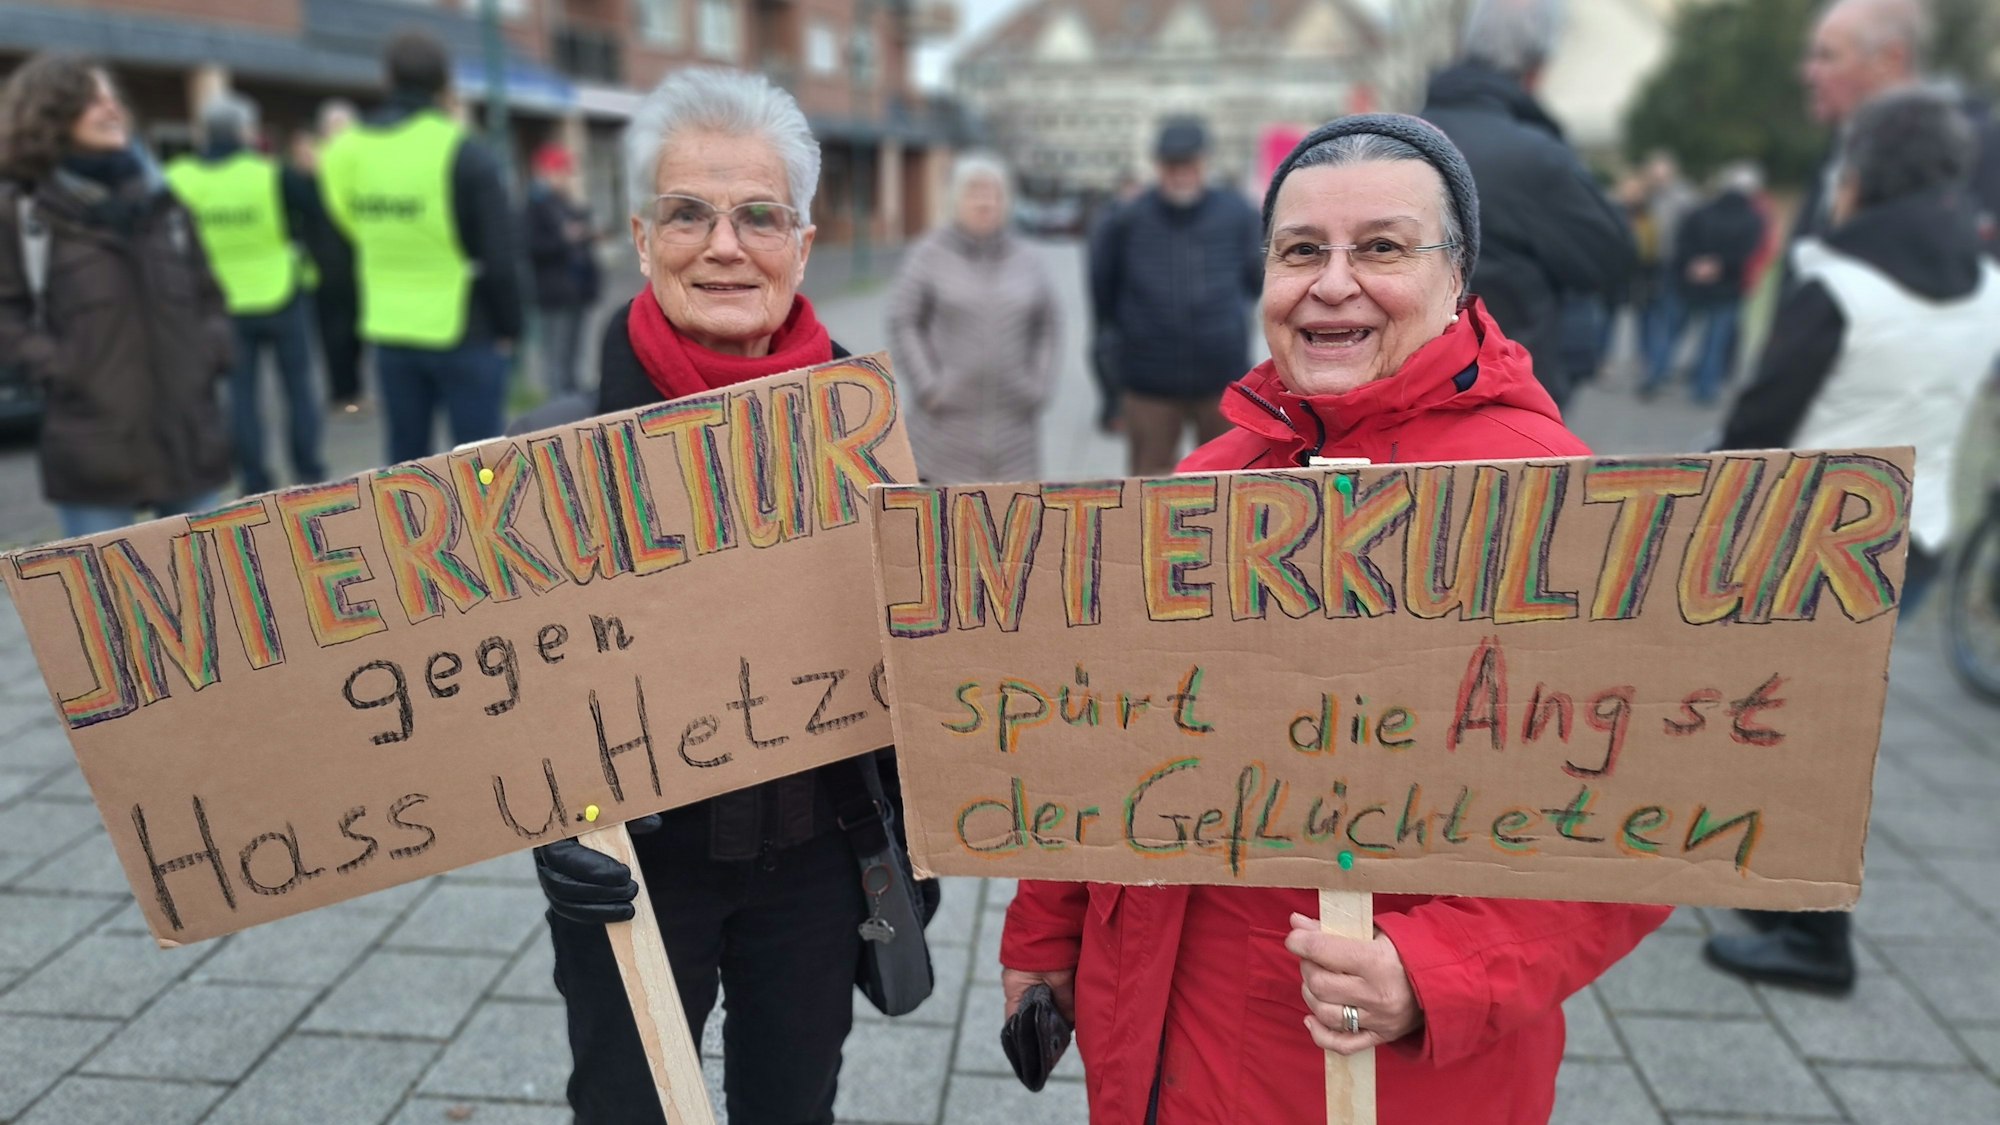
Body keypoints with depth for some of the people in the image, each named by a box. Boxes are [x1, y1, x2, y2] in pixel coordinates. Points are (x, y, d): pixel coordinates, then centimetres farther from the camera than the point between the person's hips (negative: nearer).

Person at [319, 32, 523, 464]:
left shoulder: (347, 154, 4)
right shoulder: (466, 157, -13)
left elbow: (355, 235, 9)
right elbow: (498, 260, -12)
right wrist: (509, 327, -1)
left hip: (390, 334, 5)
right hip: (464, 334, -5)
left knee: (406, 457, 14)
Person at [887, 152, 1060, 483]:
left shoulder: (1025, 259, 5)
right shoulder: (928, 255, -4)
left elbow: (1047, 326, 10)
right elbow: (902, 324, -6)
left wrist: (1039, 387, 0)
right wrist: (928, 387, -13)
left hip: (1011, 423, 3)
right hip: (948, 420, -3)